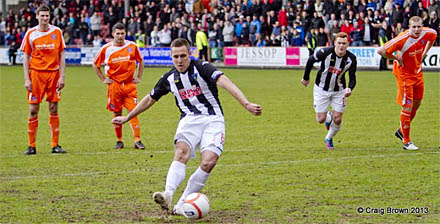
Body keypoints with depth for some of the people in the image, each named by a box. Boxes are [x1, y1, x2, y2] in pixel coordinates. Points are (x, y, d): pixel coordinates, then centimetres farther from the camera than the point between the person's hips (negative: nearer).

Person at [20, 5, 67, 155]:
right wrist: (27, 79, -4)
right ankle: (32, 146, 5)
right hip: (36, 73, -1)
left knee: (54, 110, 3)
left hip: (53, 73, 1)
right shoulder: (31, 34, 1)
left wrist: (62, 76, -1)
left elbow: (61, 55, 6)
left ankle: (55, 145, 8)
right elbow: (26, 57, 3)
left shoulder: (57, 32, 4)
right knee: (33, 110, -2)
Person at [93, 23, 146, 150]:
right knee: (117, 113, 4)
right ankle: (119, 141, 15)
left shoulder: (132, 46, 2)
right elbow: (95, 65, 11)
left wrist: (139, 77, 11)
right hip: (114, 85, 0)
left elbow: (140, 61, 17)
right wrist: (103, 79, 5)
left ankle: (137, 140, -8)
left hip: (130, 84, 0)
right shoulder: (106, 49, -1)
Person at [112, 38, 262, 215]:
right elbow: (150, 99, 25)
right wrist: (127, 118, 32)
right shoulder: (169, 78, 8)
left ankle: (181, 205, -14)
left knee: (208, 162, -21)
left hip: (212, 120, -3)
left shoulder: (202, 68, -8)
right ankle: (168, 195, -46)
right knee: (181, 152, -27)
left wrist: (246, 104, -39)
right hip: (189, 120, 3)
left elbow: (224, 82, -24)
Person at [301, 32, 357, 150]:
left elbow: (352, 78, -8)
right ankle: (328, 117, 35)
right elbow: (310, 60, -5)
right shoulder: (325, 52, -23)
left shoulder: (351, 59, -16)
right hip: (322, 89, -1)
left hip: (339, 91, 1)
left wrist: (350, 88, -30)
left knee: (337, 119, -4)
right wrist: (306, 78, 5)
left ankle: (329, 138, 26)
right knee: (321, 119, -3)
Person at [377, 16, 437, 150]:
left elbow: (434, 35, 17)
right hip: (404, 74, -7)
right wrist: (396, 59, -17)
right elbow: (381, 51, -29)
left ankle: (401, 131, 35)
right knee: (407, 107, -8)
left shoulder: (427, 33, -11)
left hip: (418, 72, 7)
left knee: (417, 103, 14)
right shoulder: (403, 38, -29)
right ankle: (406, 142, 1)